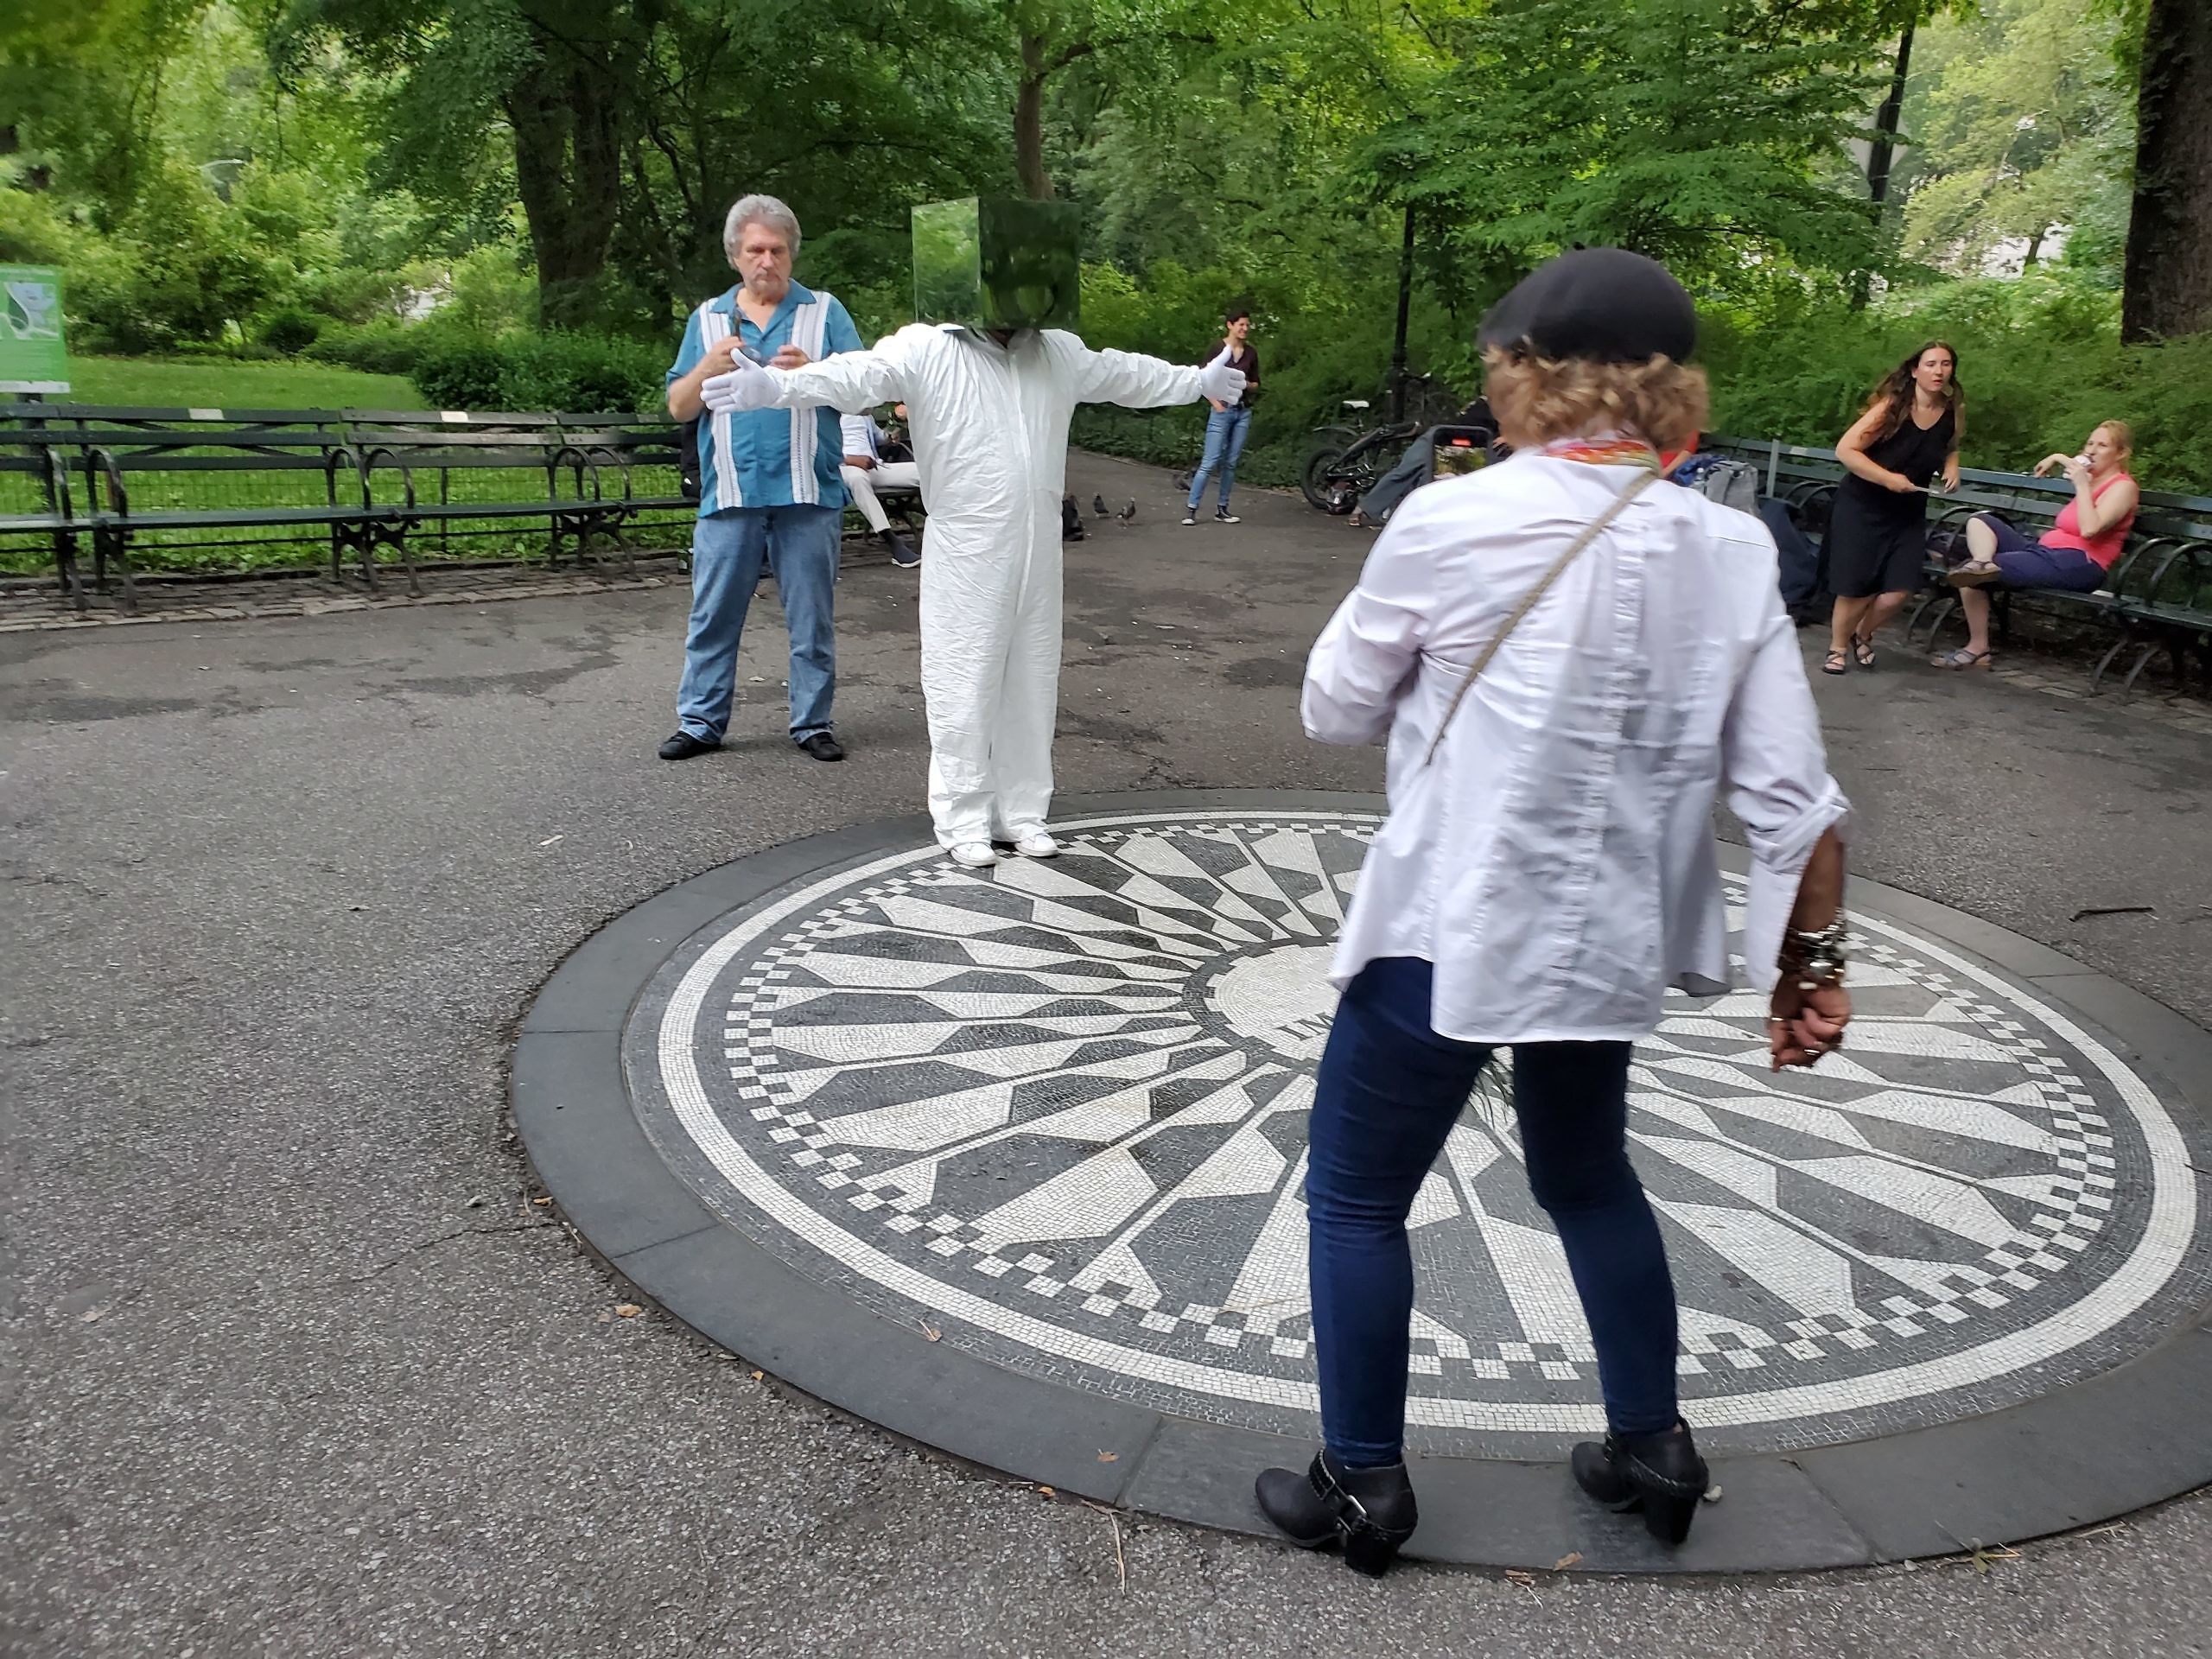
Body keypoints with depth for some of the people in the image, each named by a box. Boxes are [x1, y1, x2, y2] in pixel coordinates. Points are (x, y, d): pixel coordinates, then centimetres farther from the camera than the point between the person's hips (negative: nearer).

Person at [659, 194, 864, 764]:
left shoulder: (825, 312, 9)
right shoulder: (707, 319, 16)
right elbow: (679, 407, 10)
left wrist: (811, 371, -16)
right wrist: (710, 366, -8)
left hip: (809, 492, -1)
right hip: (730, 493, 2)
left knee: (813, 617, 4)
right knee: (714, 614, 3)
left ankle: (813, 721, 14)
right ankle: (700, 721, 13)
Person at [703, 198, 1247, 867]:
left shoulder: (1059, 354, 10)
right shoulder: (926, 349, -9)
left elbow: (1128, 375, 26)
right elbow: (856, 374, -25)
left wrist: (1200, 380, 38)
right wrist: (773, 385, -43)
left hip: (1039, 551, 5)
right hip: (966, 555, -5)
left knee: (1031, 681, 12)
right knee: (964, 686, 0)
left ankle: (1024, 812, 25)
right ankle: (965, 820, 14)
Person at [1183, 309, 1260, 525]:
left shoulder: (1251, 353, 9)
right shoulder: (1218, 349, -4)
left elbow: (1256, 385, 16)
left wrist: (1247, 384, -6)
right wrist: (1215, 402, -13)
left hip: (1243, 412, 4)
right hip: (1222, 411, -4)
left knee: (1231, 463, 6)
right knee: (1210, 462, -9)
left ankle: (1222, 509, 13)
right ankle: (1191, 508, -6)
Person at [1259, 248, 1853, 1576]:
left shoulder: (1453, 522, -14)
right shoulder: (1732, 550, -2)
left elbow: (1337, 710, -2)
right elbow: (1792, 793, -3)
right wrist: (1814, 956, 7)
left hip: (1451, 928, -5)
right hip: (1613, 939, 5)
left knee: (1356, 1198, 14)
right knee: (1589, 1177, 28)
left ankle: (1364, 1488, 25)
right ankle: (1653, 1448, 40)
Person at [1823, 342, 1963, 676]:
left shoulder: (1953, 412, -2)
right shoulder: (1891, 407, -18)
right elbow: (1845, 450, -21)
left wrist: (1951, 469, -1)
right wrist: (1887, 478, -27)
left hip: (1908, 513, 4)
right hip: (1862, 507, -4)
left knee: (1895, 594, -7)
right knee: (1856, 589, -2)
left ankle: (1863, 635, 24)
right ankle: (1837, 648, 24)